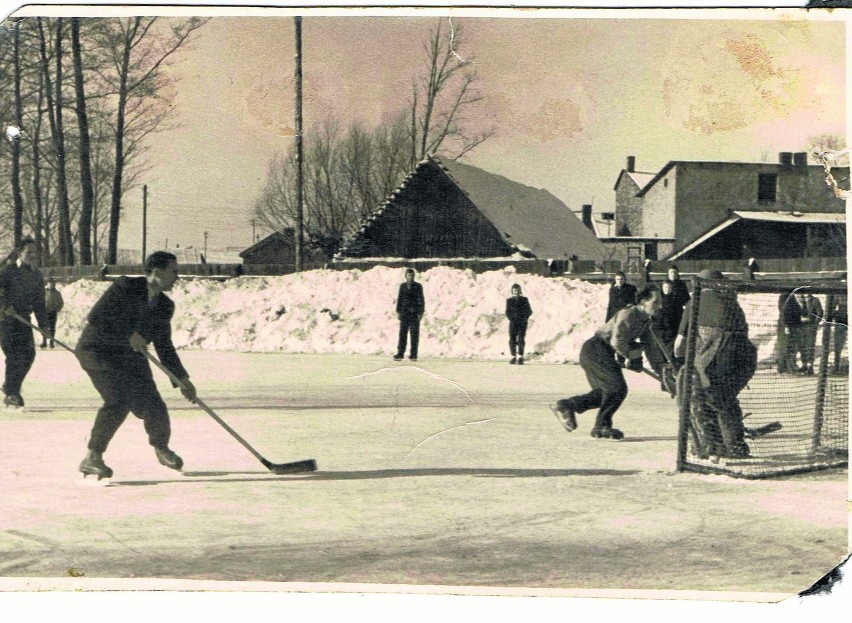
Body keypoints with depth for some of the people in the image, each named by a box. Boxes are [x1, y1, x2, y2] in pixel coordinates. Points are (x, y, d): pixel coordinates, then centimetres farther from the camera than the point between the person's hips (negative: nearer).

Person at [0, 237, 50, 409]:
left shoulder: (37, 275, 11)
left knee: (28, 354, 0)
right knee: (14, 354, -11)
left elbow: (39, 302, 14)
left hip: (24, 319, 6)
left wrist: (43, 325, 9)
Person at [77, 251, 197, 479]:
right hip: (98, 350, -6)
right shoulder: (125, 287, -17)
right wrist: (129, 336, -26)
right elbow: (95, 318, -23)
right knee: (118, 401, -25)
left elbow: (164, 347, 11)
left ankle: (161, 448, 29)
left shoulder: (165, 306, 4)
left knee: (152, 404, -1)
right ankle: (92, 457, -15)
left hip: (130, 357, 6)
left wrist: (182, 379, 7)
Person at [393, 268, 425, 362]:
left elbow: (421, 300, -4)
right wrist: (398, 312, 4)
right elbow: (399, 299, 9)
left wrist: (421, 313, -10)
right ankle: (400, 354, -2)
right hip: (404, 313, 2)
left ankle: (413, 355, 2)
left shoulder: (418, 286, -1)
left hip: (415, 313, -2)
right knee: (402, 333, -2)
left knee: (414, 334, -1)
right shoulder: (402, 286, 7)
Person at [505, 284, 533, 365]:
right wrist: (512, 319, -10)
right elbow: (507, 312, 4)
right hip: (513, 323, 1)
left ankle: (520, 357, -14)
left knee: (521, 339, -14)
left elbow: (529, 311, 5)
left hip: (522, 322, -1)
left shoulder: (525, 299, 6)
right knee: (512, 340, -2)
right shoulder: (509, 300, 7)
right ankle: (513, 357, 8)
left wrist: (524, 319, -9)